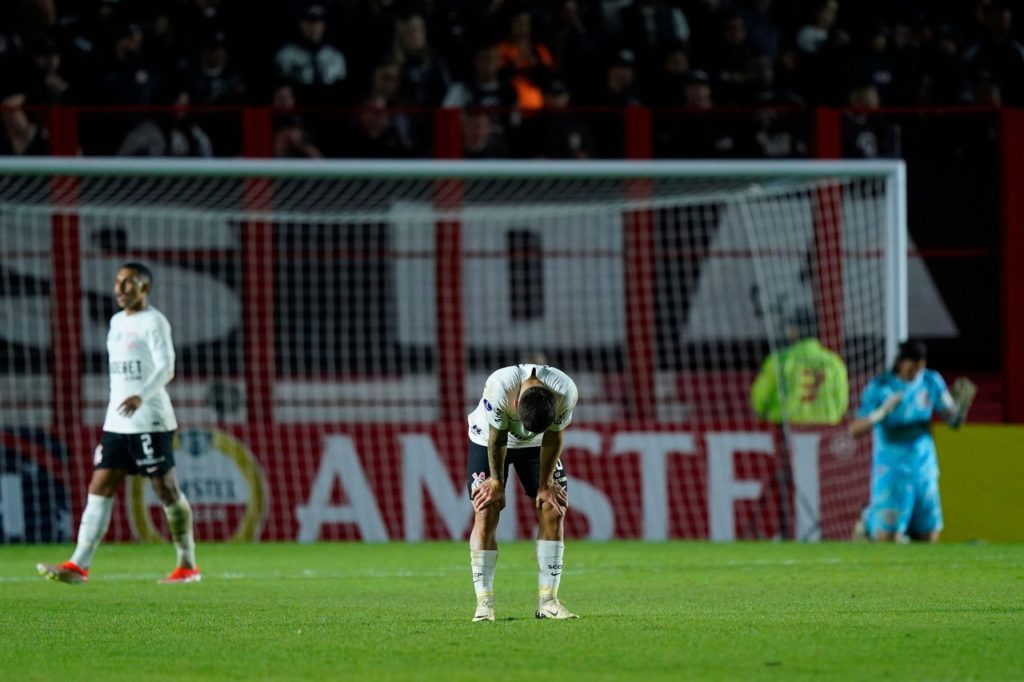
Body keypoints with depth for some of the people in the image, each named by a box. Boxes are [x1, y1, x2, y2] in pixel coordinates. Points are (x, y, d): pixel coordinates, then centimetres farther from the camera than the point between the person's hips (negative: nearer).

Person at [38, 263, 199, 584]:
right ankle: (79, 565, -7)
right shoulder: (117, 322, 17)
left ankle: (188, 566, 7)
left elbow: (165, 367, -19)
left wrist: (142, 396, -35)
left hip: (150, 421, -8)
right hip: (117, 423, 8)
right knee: (99, 488, -1)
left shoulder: (153, 322, -7)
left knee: (166, 490, -3)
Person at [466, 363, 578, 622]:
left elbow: (552, 439, -16)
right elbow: (497, 439, -24)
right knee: (486, 514, -13)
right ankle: (484, 602, -10)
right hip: (488, 439, -2)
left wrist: (545, 485, -9)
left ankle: (547, 601, -4)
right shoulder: (499, 387, -40)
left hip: (535, 444, 3)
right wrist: (497, 482, -13)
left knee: (553, 510, -8)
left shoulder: (565, 392, -33)